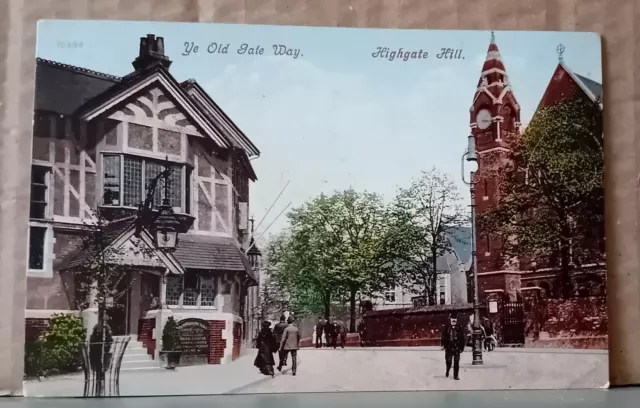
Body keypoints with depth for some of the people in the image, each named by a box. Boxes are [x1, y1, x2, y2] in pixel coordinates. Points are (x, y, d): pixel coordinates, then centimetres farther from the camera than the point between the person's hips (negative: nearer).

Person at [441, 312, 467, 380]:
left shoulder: (459, 328, 1)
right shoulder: (446, 327, -1)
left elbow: (463, 338, 4)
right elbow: (443, 336, 0)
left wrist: (461, 346, 0)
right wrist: (443, 345, -6)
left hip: (457, 347, 0)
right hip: (449, 347, 0)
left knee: (456, 362, -1)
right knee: (448, 361, 3)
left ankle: (456, 375, 6)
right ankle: (447, 371, 33)